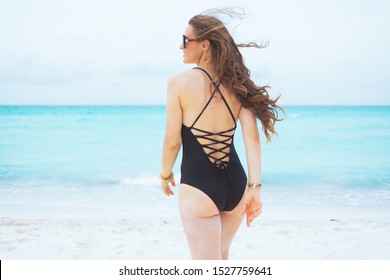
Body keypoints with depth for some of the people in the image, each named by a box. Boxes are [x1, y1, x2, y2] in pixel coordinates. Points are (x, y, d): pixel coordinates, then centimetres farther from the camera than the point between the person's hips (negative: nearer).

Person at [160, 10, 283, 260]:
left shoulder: (180, 82, -10)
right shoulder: (236, 84, 3)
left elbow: (173, 141, -8)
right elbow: (252, 137, -6)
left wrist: (166, 175, 10)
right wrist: (255, 187, -8)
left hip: (198, 187, -6)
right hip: (236, 183, 6)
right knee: (220, 257, 29)